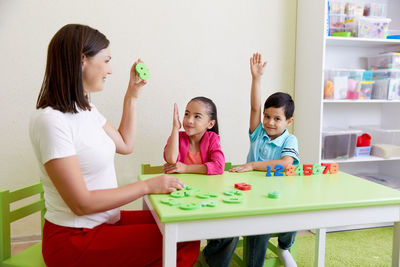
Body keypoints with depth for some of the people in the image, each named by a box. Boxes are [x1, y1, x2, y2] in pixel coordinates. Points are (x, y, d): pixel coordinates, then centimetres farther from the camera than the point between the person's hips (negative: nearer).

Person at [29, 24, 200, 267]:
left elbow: (125, 145, 18)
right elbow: (81, 203, -22)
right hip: (75, 240, -9)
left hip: (105, 220, 9)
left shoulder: (86, 109, 7)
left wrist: (133, 95, 14)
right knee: (184, 244, -14)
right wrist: (147, 186, -17)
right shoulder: (50, 121, -22)